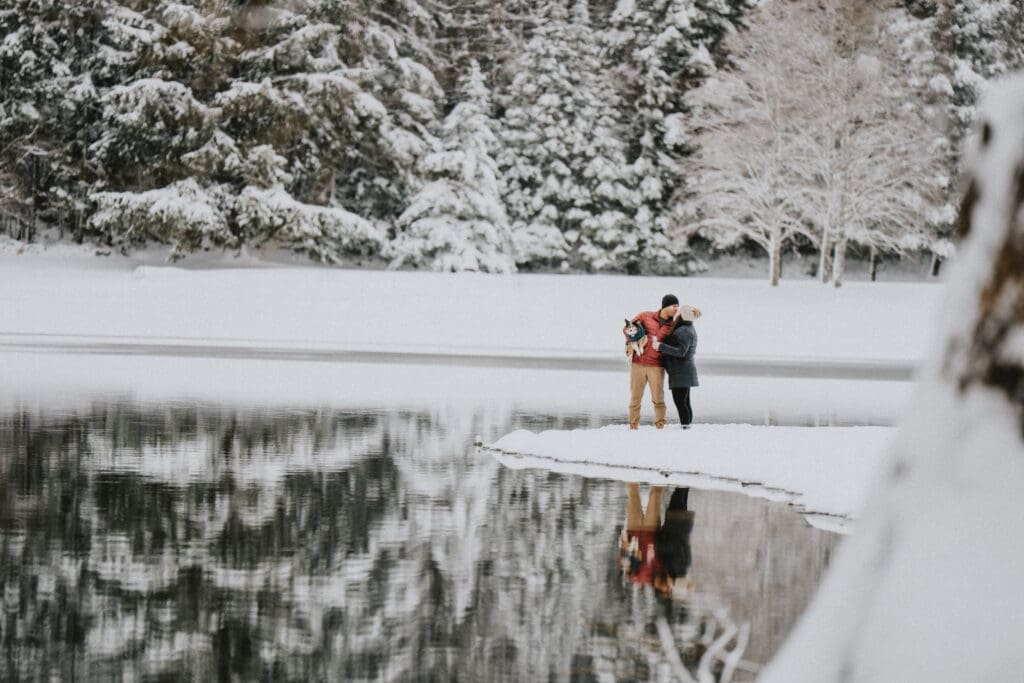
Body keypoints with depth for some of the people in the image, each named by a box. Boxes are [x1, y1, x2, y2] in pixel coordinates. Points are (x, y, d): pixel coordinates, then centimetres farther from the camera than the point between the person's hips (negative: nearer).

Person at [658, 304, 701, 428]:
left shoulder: (684, 332, -16)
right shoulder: (689, 329, 16)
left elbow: (681, 351, -23)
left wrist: (661, 346, -23)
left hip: (681, 370, -11)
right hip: (684, 371, 11)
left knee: (680, 401, -11)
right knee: (684, 401, 11)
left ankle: (685, 426, -14)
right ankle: (687, 426, 13)